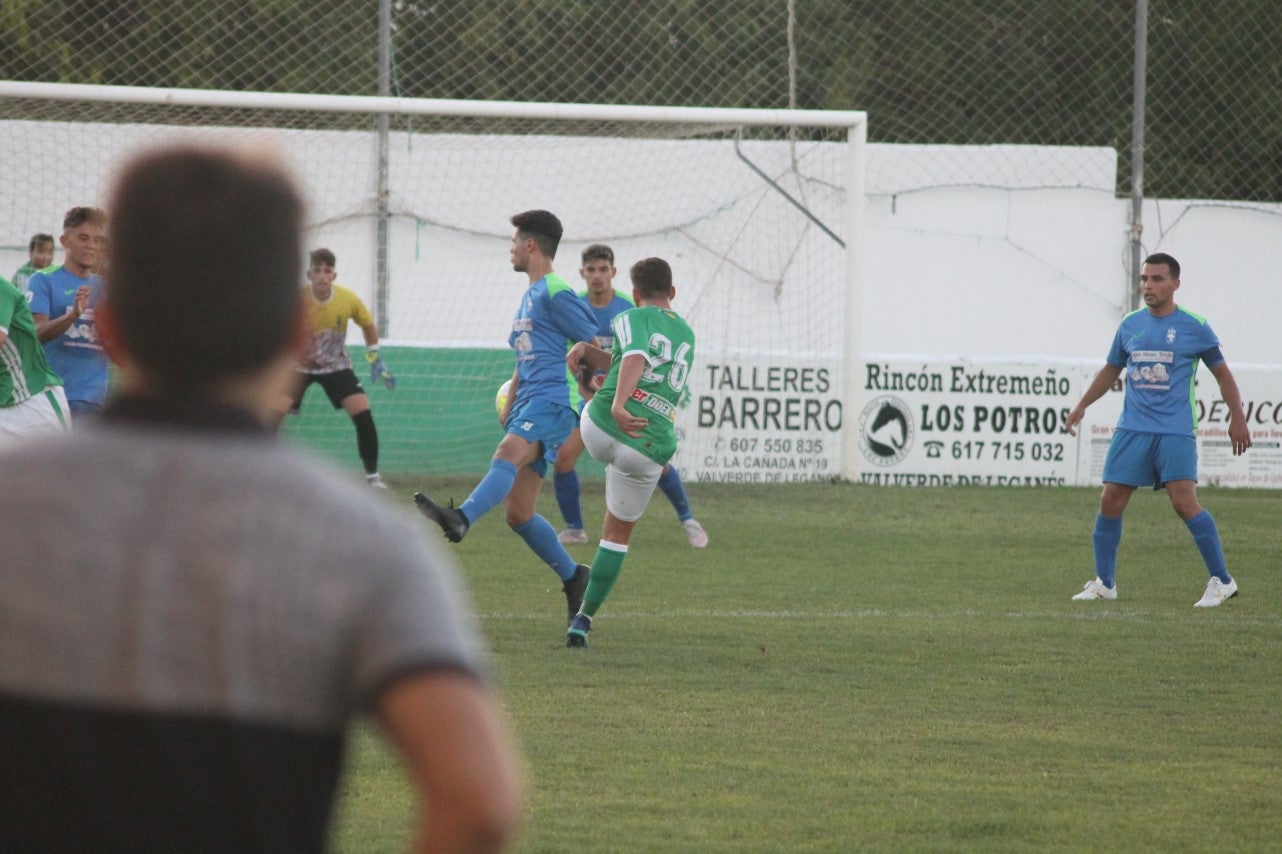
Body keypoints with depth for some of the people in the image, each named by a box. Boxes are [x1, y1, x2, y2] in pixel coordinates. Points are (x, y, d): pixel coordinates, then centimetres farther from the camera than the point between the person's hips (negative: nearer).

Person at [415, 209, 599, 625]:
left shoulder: (555, 293, -4)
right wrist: (509, 404, 23)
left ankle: (462, 518, -64)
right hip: (528, 405, 10)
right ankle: (573, 577, 20)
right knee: (518, 514, 6)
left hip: (552, 401, -10)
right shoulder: (529, 296, 26)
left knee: (508, 452, -37)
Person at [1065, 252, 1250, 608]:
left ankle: (1222, 582, -7)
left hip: (1176, 431, -4)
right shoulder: (1130, 325, 9)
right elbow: (1111, 369, 23)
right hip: (1132, 429, 4)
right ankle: (1104, 583, 13)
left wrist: (1237, 418, 1)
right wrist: (1082, 405, 15)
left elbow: (1222, 374, 6)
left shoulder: (1194, 327, -2)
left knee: (1184, 502, -16)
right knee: (1110, 501, -1)